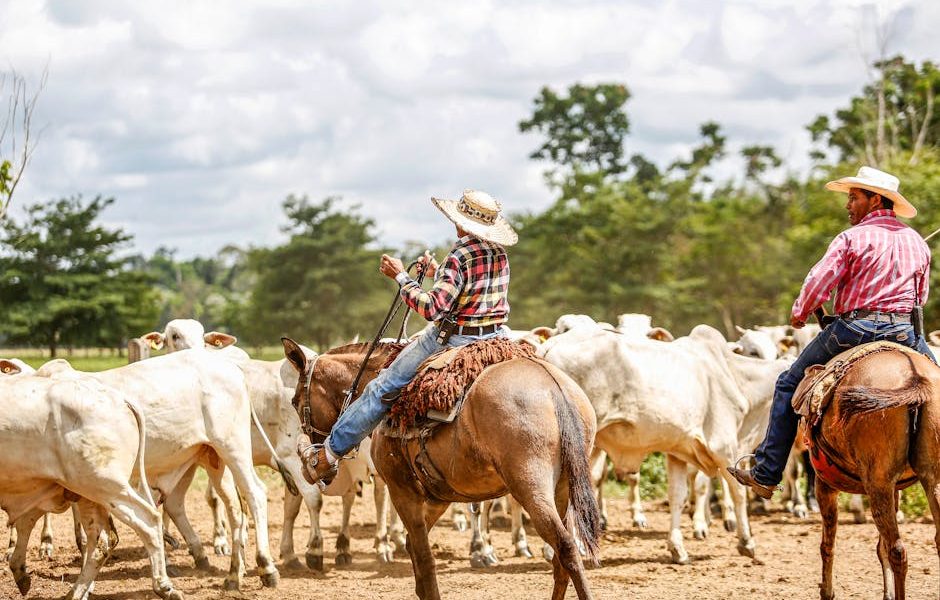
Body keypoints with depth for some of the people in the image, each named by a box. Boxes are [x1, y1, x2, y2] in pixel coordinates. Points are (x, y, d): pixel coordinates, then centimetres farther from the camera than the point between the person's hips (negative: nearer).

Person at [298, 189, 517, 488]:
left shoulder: (459, 257, -21)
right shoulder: (500, 254, 4)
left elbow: (432, 308, -26)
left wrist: (401, 276, -17)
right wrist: (437, 272, 19)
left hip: (451, 338, -8)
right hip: (495, 337, 8)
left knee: (383, 388, 2)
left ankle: (329, 453, 8)